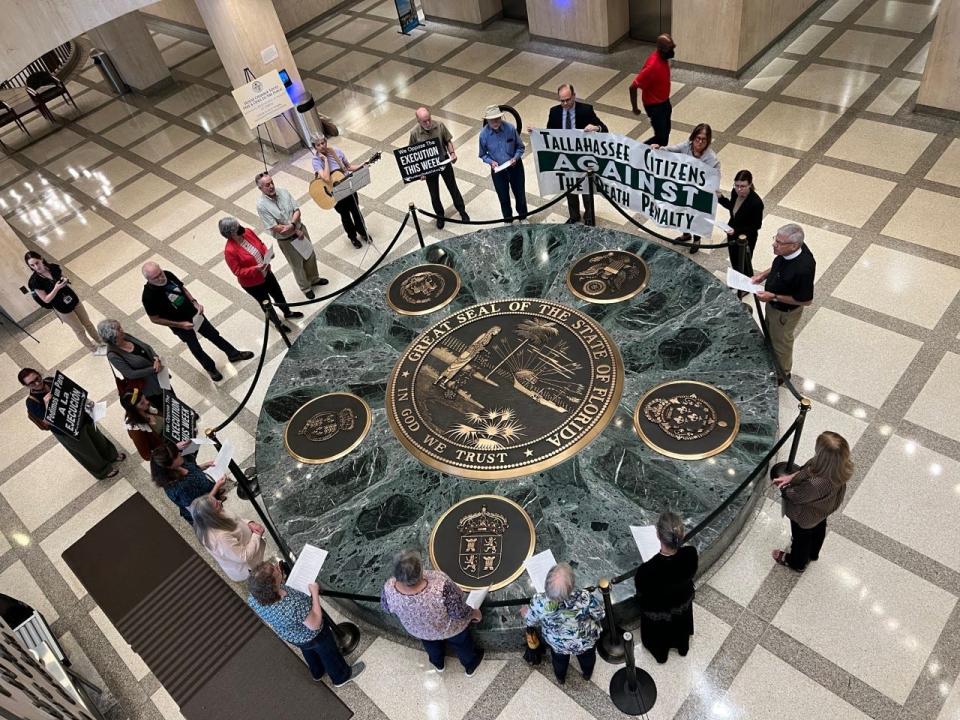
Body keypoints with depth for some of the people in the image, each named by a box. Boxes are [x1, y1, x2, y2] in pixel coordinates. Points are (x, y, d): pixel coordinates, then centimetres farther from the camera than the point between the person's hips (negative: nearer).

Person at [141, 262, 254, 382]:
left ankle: (233, 354, 43)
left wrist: (194, 302, -11)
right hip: (181, 326, -4)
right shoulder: (148, 296, -30)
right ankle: (211, 368, 43)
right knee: (196, 348, 17)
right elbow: (154, 319, -18)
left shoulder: (168, 275, -16)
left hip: (193, 313, 4)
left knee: (214, 335, 21)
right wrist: (180, 324, -20)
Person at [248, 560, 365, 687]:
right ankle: (341, 677, 54)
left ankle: (317, 673, 64)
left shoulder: (253, 599, -30)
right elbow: (315, 624, -31)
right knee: (328, 653, 27)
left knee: (308, 651, 36)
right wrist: (315, 593, -26)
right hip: (312, 636, -5)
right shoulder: (293, 606, -48)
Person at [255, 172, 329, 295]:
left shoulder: (283, 192, -9)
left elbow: (297, 210, -9)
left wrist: (292, 225, -28)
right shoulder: (261, 205, -23)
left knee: (311, 255, 23)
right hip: (286, 240, -5)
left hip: (300, 229, 5)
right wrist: (295, 231, -18)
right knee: (297, 265, 13)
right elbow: (275, 227, -23)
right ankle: (306, 288, 37)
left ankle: (314, 279, 49)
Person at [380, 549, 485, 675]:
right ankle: (470, 666, 59)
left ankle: (438, 664, 65)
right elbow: (460, 613, -30)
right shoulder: (441, 587, -47)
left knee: (431, 645, 37)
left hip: (418, 630, 3)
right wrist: (474, 613, -8)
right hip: (449, 629, -2)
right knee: (461, 643, 32)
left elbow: (386, 608, -12)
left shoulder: (389, 589, -35)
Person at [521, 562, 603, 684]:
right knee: (587, 656, 37)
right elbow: (599, 616, -19)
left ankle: (560, 678, 64)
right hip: (586, 641, 0)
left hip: (557, 643, 0)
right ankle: (587, 674, 65)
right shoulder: (585, 598, -43)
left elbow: (530, 622, -15)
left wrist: (524, 613, 8)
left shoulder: (539, 602, -38)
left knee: (559, 659, 36)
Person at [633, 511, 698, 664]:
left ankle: (660, 655, 63)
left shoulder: (647, 571, -45)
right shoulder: (691, 554, -34)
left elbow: (640, 594, -22)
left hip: (657, 613, -3)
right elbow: (690, 574, -10)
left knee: (659, 633, 33)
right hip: (683, 603, 3)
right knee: (680, 626, 37)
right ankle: (682, 648, 67)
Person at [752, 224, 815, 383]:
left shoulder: (803, 268, -40)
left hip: (785, 312, -7)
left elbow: (806, 300, -27)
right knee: (770, 334, 30)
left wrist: (774, 297, -27)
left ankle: (781, 373, 46)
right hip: (773, 304, 7)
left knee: (780, 343, 18)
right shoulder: (788, 250, -18)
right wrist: (764, 274, -8)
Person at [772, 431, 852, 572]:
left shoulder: (816, 484, -50)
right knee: (818, 529, 36)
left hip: (806, 517, -6)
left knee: (801, 538, 27)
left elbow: (796, 496, -27)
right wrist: (791, 477, -16)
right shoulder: (839, 465, -31)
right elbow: (808, 468, -10)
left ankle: (797, 563, 59)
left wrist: (783, 487, -8)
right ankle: (813, 553, 69)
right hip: (823, 509, 6)